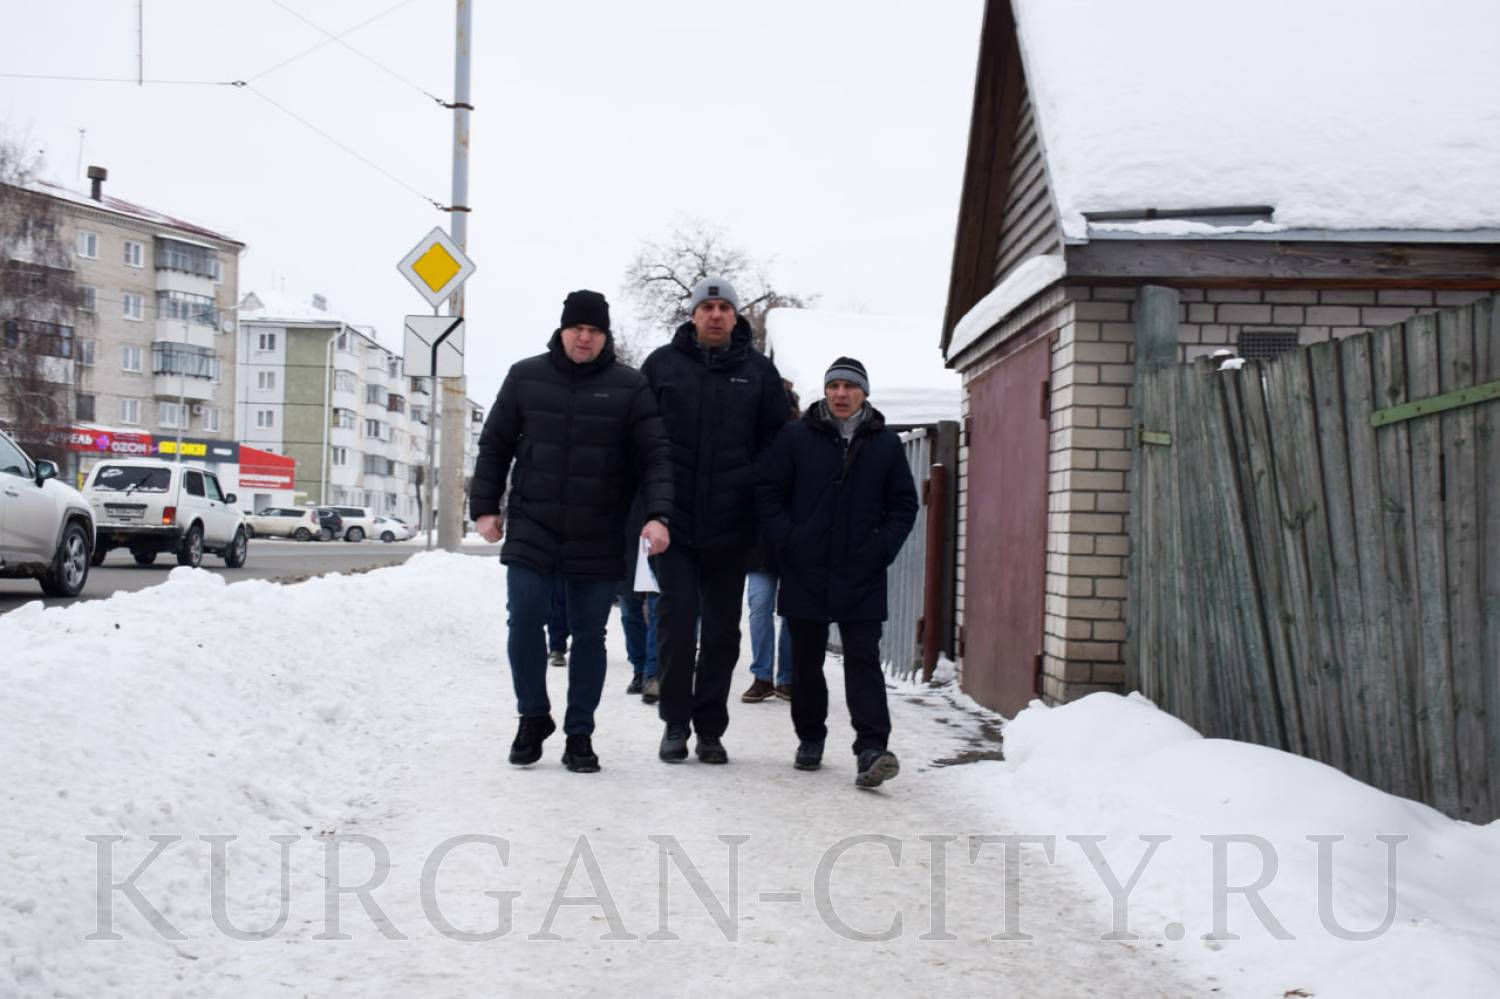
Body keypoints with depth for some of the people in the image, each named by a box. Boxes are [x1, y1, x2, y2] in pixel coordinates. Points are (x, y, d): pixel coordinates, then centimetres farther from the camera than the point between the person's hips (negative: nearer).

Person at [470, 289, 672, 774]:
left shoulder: (630, 387, -1)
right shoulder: (526, 377, 4)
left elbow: (655, 455, -5)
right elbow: (495, 445, 11)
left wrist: (656, 514, -19)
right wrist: (485, 507, 5)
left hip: (598, 539, -1)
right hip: (531, 530, 1)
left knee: (589, 635, 7)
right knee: (524, 623, -4)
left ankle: (579, 732, 19)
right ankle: (533, 716, 18)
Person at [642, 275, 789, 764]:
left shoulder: (758, 371, 6)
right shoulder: (662, 364, 4)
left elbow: (777, 442, 9)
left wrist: (764, 504, 0)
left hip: (731, 524, 1)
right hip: (674, 521, -1)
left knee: (722, 630, 7)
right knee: (676, 622, -2)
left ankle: (710, 728, 17)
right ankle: (675, 723, 11)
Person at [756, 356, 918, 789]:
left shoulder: (886, 444, 7)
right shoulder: (796, 436, 3)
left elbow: (904, 505, 11)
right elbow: (769, 493, 3)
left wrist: (883, 548, -3)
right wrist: (787, 541, -8)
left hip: (863, 578, 0)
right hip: (804, 574, 1)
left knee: (863, 660, -6)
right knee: (806, 661, 10)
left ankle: (871, 750, -12)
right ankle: (810, 740, 25)